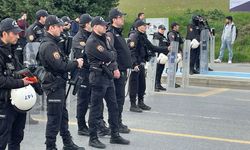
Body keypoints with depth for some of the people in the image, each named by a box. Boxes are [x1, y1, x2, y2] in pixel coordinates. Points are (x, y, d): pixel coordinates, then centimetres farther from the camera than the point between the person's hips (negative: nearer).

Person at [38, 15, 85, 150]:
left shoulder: (52, 43, 14)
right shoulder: (48, 45, -19)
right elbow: (60, 66, -25)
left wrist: (74, 63, 1)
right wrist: (76, 63, -12)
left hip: (58, 85, 11)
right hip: (54, 86, -11)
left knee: (63, 115, 19)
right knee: (54, 118, -3)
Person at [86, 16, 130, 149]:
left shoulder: (104, 38, 14)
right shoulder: (92, 42, -15)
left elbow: (113, 54, 13)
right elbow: (108, 57, -20)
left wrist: (115, 68, -2)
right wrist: (112, 54, 2)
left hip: (109, 76, 9)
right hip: (98, 77, -9)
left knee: (113, 106, 14)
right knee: (96, 109, -2)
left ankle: (115, 135, 23)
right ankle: (93, 138, 7)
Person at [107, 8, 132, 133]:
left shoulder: (118, 33, 18)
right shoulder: (110, 34, -14)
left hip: (122, 70, 10)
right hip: (118, 71, -10)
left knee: (120, 97, 15)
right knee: (119, 97, -5)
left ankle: (117, 123, 23)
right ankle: (117, 124, 1)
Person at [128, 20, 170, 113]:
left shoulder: (143, 37, 15)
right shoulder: (134, 36, -13)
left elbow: (152, 48, 21)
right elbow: (131, 51, -20)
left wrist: (166, 49, 20)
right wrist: (134, 64, -27)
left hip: (141, 63, 9)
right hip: (135, 64, -9)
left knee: (142, 84, 14)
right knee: (134, 84, -4)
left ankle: (141, 102, 26)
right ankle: (133, 105, 2)